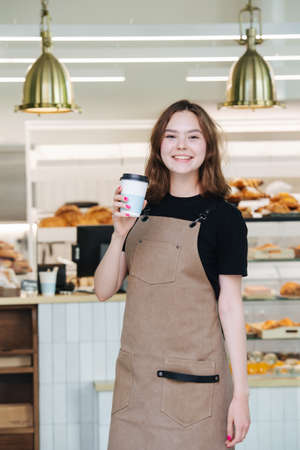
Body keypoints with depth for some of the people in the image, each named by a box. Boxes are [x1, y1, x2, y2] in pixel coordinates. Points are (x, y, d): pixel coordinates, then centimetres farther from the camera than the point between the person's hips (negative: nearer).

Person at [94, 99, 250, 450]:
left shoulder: (223, 217, -4)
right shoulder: (142, 211, 8)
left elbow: (230, 307, -5)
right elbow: (103, 290, 5)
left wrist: (241, 393, -8)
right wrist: (120, 234, -11)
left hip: (193, 378, -4)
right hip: (135, 375, 4)